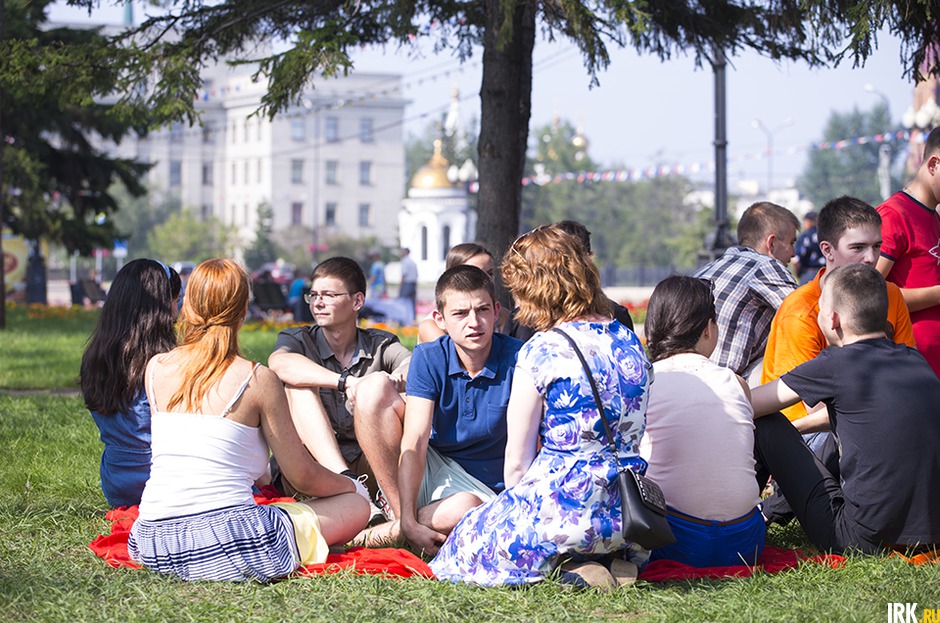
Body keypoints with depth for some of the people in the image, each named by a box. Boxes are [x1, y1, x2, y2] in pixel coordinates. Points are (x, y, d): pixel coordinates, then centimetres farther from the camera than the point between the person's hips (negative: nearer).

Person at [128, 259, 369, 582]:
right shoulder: (258, 379, -6)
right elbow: (303, 476, 4)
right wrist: (353, 486, 22)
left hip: (153, 545, 5)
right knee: (357, 502, 12)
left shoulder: (156, 368, 7)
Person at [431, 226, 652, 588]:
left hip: (562, 502, -7)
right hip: (626, 512, 7)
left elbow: (516, 463, -7)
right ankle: (613, 557, 5)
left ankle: (567, 565, -6)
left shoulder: (542, 351, -12)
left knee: (469, 542, 17)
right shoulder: (629, 341, 7)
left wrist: (518, 513, 11)